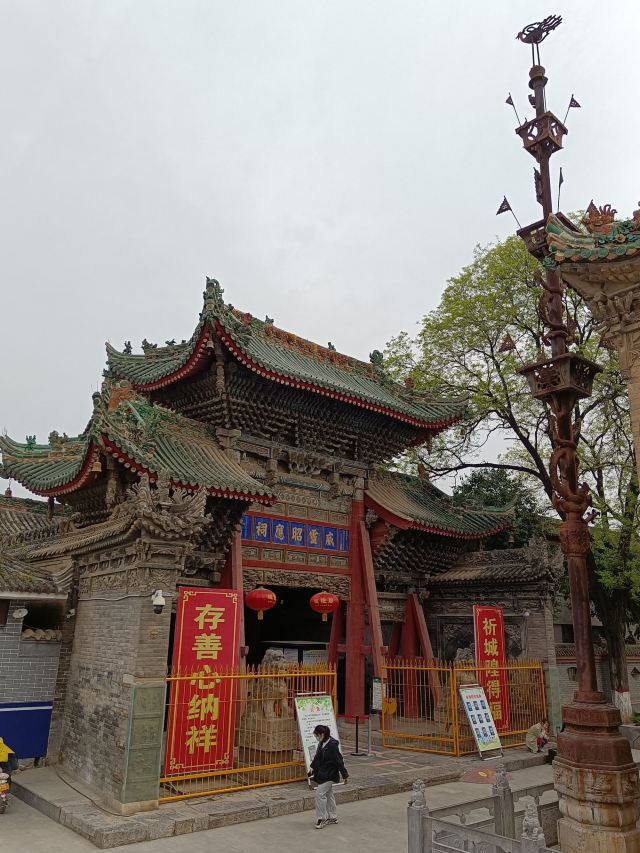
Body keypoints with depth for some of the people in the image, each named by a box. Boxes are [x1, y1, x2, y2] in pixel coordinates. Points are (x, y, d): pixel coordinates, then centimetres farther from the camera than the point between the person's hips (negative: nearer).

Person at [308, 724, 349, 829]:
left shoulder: (332, 745, -21)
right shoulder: (321, 744, 5)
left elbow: (339, 760, -19)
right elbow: (317, 757, 21)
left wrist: (344, 774, -16)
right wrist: (313, 767, 25)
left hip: (328, 775, -9)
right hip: (321, 774, 9)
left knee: (320, 794, -12)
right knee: (328, 795, 16)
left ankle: (322, 818, -2)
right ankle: (333, 817, 28)